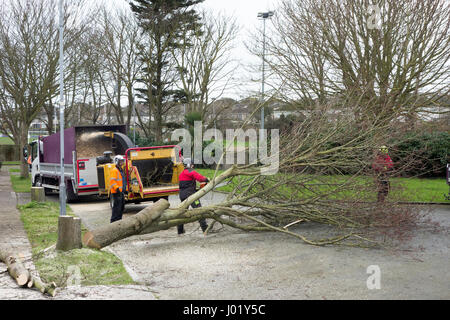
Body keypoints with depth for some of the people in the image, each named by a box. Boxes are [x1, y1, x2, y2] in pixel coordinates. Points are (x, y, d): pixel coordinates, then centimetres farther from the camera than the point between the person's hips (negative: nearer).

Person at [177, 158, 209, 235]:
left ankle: (180, 230, 21)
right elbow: (200, 178, -19)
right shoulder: (191, 171, -5)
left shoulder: (182, 174, 22)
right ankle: (205, 228, -16)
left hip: (182, 194, 8)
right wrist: (207, 179, -2)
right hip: (190, 194, -8)